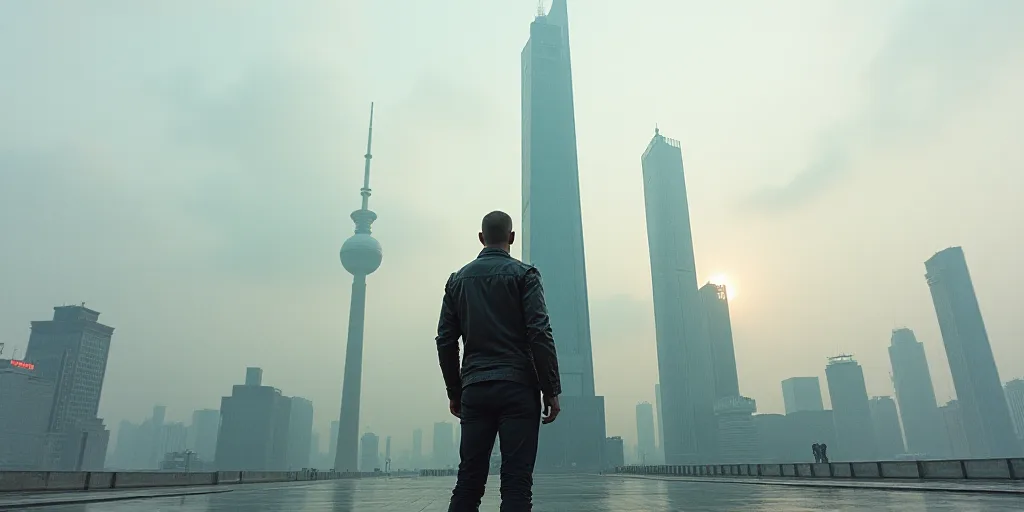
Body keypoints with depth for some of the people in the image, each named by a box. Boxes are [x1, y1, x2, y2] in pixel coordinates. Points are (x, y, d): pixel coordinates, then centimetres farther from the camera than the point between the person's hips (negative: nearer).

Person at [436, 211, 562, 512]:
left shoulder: (458, 279, 13)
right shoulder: (523, 274, 1)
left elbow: (445, 340, 11)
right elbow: (540, 334, -8)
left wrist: (454, 391, 17)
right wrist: (551, 390, -5)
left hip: (474, 389, 4)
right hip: (517, 388, -4)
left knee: (469, 481, 6)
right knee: (516, 481, -2)